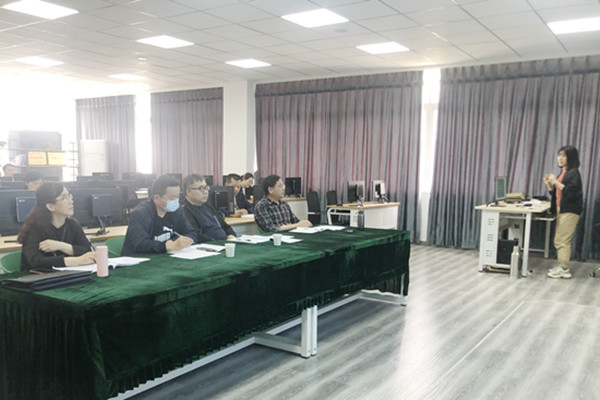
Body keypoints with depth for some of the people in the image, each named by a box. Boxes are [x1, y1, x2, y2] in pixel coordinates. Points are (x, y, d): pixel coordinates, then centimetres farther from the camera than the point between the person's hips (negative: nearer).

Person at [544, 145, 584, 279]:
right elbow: (555, 193, 19)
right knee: (559, 240, 11)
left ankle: (564, 270, -3)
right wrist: (549, 184, 3)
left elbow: (571, 192, -20)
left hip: (570, 211, -9)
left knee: (562, 240, -8)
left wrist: (556, 182, -19)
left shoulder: (573, 173, -9)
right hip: (561, 210, 9)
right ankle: (562, 266, 19)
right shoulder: (562, 173, 16)